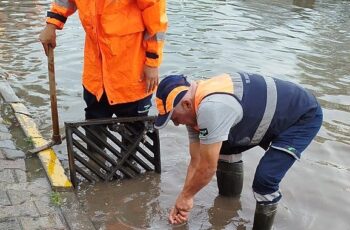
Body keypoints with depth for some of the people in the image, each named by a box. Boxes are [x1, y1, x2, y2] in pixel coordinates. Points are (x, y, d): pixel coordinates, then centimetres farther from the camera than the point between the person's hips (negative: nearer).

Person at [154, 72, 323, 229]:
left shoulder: (211, 108, -36)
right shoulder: (194, 109, -6)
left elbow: (208, 168, -27)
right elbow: (196, 162, 1)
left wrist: (185, 196, -10)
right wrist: (184, 202, 0)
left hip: (304, 116, -9)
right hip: (270, 113, 9)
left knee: (264, 180, -20)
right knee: (225, 148, 13)